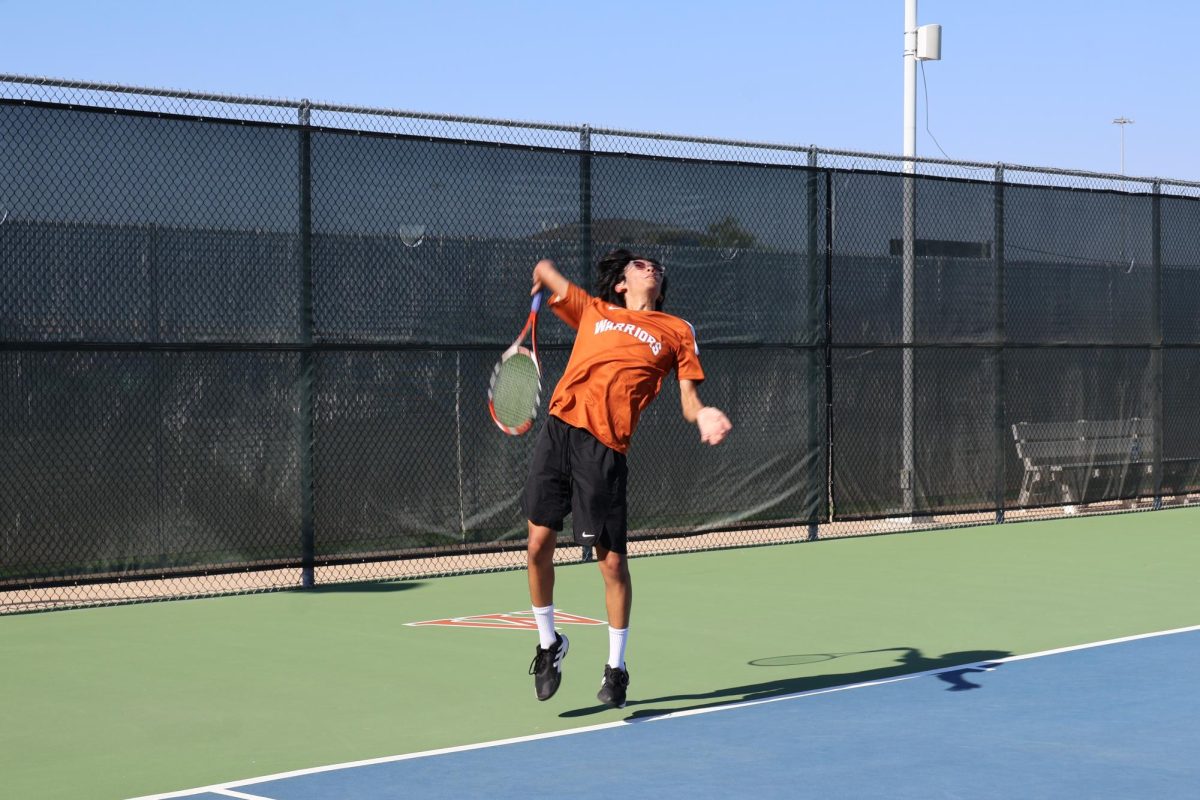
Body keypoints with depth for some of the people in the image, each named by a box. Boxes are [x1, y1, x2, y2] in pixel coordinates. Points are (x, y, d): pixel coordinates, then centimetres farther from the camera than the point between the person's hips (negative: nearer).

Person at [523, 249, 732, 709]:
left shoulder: (677, 331, 14)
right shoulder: (594, 312, 19)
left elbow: (688, 396, 6)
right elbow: (545, 273, 35)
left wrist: (703, 416, -12)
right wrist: (543, 275, 16)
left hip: (605, 447, -2)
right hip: (559, 428, 2)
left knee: (612, 562, -3)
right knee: (539, 544, 1)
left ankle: (616, 668, 14)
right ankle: (548, 644, 24)